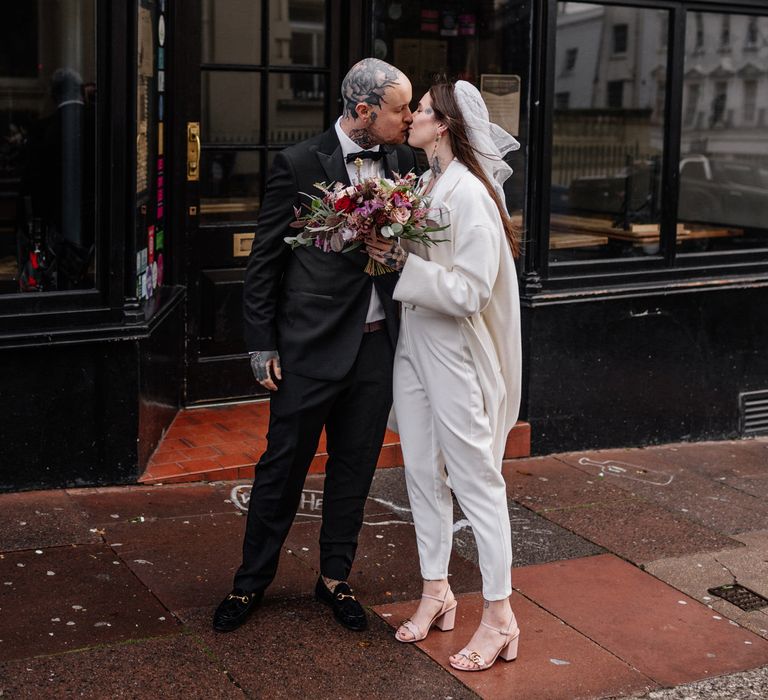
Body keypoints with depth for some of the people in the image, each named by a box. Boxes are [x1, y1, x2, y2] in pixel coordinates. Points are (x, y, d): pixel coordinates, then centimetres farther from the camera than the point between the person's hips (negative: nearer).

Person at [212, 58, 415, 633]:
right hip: (311, 346, -4)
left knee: (355, 469, 14)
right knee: (283, 467, 7)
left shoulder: (401, 160, 5)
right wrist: (263, 346, -6)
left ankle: (335, 577, 30)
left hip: (377, 343, 4)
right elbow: (265, 261, -5)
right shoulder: (300, 164, -9)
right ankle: (253, 581, 24)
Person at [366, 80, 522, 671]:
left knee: (475, 478, -2)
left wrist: (402, 262, -23)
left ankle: (500, 617, 8)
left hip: (455, 352, -8)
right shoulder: (424, 185, 9)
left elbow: (470, 290, -22)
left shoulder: (469, 193, -17)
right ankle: (437, 592, 28)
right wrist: (387, 250, 2)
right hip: (414, 344, 8)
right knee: (423, 473, 14)